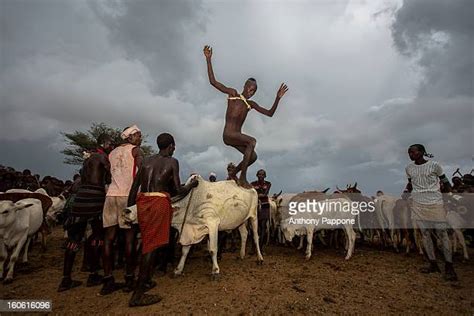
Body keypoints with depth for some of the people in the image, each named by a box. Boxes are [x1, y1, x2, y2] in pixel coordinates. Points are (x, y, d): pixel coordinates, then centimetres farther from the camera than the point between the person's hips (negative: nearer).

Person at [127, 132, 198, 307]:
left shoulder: (146, 160, 16)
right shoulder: (172, 162, 2)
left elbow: (134, 186, 13)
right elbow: (178, 190, -3)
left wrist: (129, 207, 18)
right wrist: (192, 184, 14)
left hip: (142, 201, 6)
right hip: (159, 202, -6)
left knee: (147, 241, 20)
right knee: (152, 244, -2)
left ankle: (146, 280, 35)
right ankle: (138, 294, 1)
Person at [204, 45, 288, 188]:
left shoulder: (251, 104, 15)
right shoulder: (233, 93, 3)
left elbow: (270, 113, 15)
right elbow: (213, 81, -2)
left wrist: (278, 98, 3)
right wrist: (208, 59, -5)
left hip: (237, 136, 7)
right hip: (228, 135, -6)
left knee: (253, 156, -2)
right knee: (252, 141, -28)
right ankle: (243, 178, -24)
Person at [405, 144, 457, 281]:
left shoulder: (434, 165, -4)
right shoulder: (409, 168, 7)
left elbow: (445, 183, 2)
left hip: (435, 203, -4)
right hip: (418, 204, 4)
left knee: (442, 233, -2)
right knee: (425, 233, 6)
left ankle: (449, 267, 6)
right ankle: (433, 264, 15)